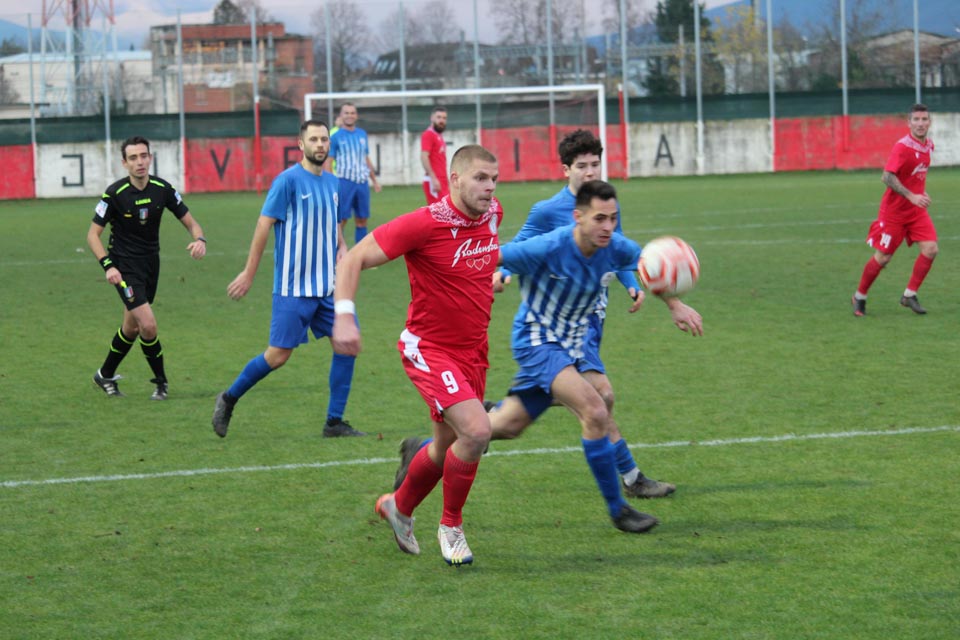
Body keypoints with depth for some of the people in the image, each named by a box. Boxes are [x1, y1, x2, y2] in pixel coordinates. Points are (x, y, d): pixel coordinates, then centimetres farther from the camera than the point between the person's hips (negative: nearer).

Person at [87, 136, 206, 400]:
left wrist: (199, 240, -23)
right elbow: (93, 234, -11)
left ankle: (105, 375, 36)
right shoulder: (115, 194, -17)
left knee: (131, 327, 16)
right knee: (148, 325, -17)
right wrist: (108, 266, -24)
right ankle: (161, 382, 2)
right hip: (125, 266, -5)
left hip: (151, 263, 5)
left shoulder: (163, 189, -7)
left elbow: (190, 222, 0)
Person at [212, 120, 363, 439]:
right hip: (293, 287, -7)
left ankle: (334, 422, 7)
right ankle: (228, 399, 18)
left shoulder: (331, 182, 10)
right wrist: (249, 273, -9)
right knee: (278, 355, -5)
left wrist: (341, 247, 6)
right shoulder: (289, 180, -11)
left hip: (328, 285, 7)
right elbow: (264, 224, -10)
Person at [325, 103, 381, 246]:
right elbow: (328, 162, -4)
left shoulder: (362, 135, 12)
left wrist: (374, 180, 19)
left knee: (362, 220, 7)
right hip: (345, 181, -5)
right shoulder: (336, 137, -3)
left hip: (362, 181, 5)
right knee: (341, 219, -6)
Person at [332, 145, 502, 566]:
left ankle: (399, 507, 45)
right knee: (476, 431, -23)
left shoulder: (492, 214, -1)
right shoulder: (426, 223, -23)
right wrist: (344, 315, -31)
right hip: (428, 349, -7)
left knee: (447, 447, 17)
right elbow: (354, 259, -21)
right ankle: (451, 527, -1)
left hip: (473, 350, 8)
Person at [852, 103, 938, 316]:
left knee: (930, 249, -10)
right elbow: (887, 176, -27)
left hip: (917, 209, 6)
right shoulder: (902, 146, -20)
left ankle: (910, 295, 3)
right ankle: (860, 297, 22)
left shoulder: (928, 145, 4)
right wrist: (912, 196, -32)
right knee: (883, 257, 1)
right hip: (894, 209, -6)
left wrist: (922, 193, 12)